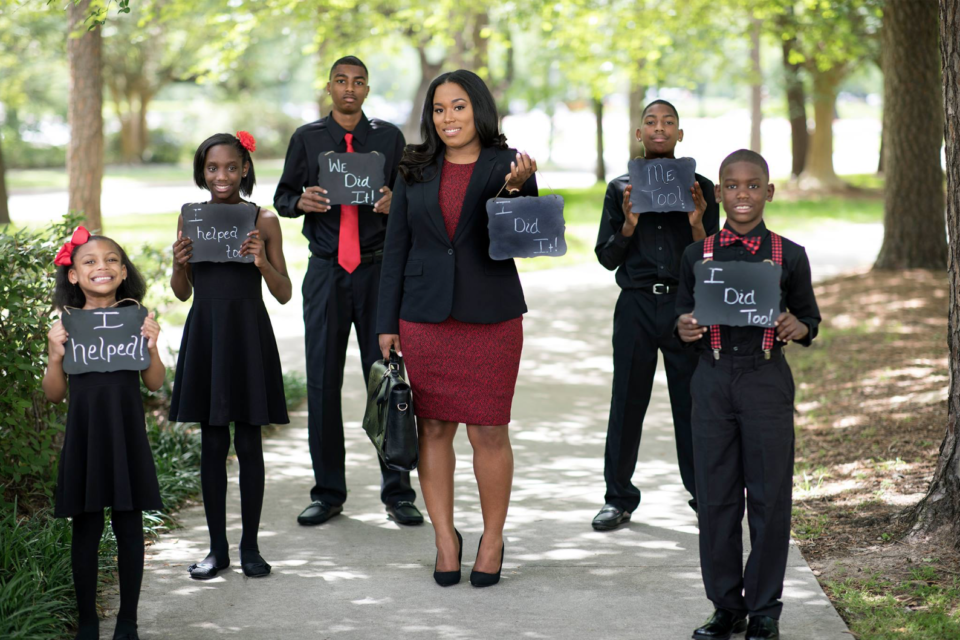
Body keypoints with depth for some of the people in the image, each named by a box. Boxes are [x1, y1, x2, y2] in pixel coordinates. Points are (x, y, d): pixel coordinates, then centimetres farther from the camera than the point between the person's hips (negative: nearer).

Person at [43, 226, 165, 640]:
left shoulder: (136, 320, 0)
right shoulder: (67, 325, 0)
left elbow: (154, 384, 2)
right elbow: (54, 394, 3)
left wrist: (151, 347, -13)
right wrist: (55, 355, -12)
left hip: (126, 434, 0)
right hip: (84, 435, 0)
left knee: (129, 526, 6)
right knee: (86, 527, 6)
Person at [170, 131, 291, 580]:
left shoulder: (263, 221, -2)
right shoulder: (190, 217, 5)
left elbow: (284, 294, 0)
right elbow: (182, 292, 12)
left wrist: (262, 262, -17)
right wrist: (179, 263, -7)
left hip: (248, 337, -2)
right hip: (205, 335, 2)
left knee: (249, 444, 3)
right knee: (212, 444, 6)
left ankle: (250, 546, 14)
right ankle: (217, 548, 15)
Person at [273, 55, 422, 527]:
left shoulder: (389, 138, 8)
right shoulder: (307, 138, 10)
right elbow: (282, 196, 12)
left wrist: (395, 203, -14)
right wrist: (301, 201, -10)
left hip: (379, 269, -1)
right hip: (326, 270, 1)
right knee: (322, 381, 2)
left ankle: (397, 492, 5)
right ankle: (328, 492, 12)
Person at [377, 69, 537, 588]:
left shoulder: (507, 168, 0)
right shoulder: (416, 172, 7)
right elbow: (396, 249, 9)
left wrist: (516, 190, -30)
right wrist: (387, 324, 6)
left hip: (490, 318, -2)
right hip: (424, 320, 2)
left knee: (488, 431, 0)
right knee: (433, 428, 5)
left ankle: (493, 539, 15)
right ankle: (445, 538, 17)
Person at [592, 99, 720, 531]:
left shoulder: (699, 188, 8)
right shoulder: (621, 189, 10)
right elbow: (606, 257, 7)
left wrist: (696, 224, -13)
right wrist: (629, 224, -9)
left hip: (686, 304, 0)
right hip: (636, 305, 1)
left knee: (693, 401, 1)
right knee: (627, 401, 3)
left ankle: (704, 495, 12)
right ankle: (619, 499, 14)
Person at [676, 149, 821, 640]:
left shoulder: (790, 256, 2)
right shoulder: (697, 255, 5)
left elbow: (811, 317, 9)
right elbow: (683, 317, 12)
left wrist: (798, 328, -13)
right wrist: (684, 329, -11)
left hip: (768, 383, -1)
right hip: (713, 383, 1)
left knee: (769, 497, 2)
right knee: (716, 497, 5)